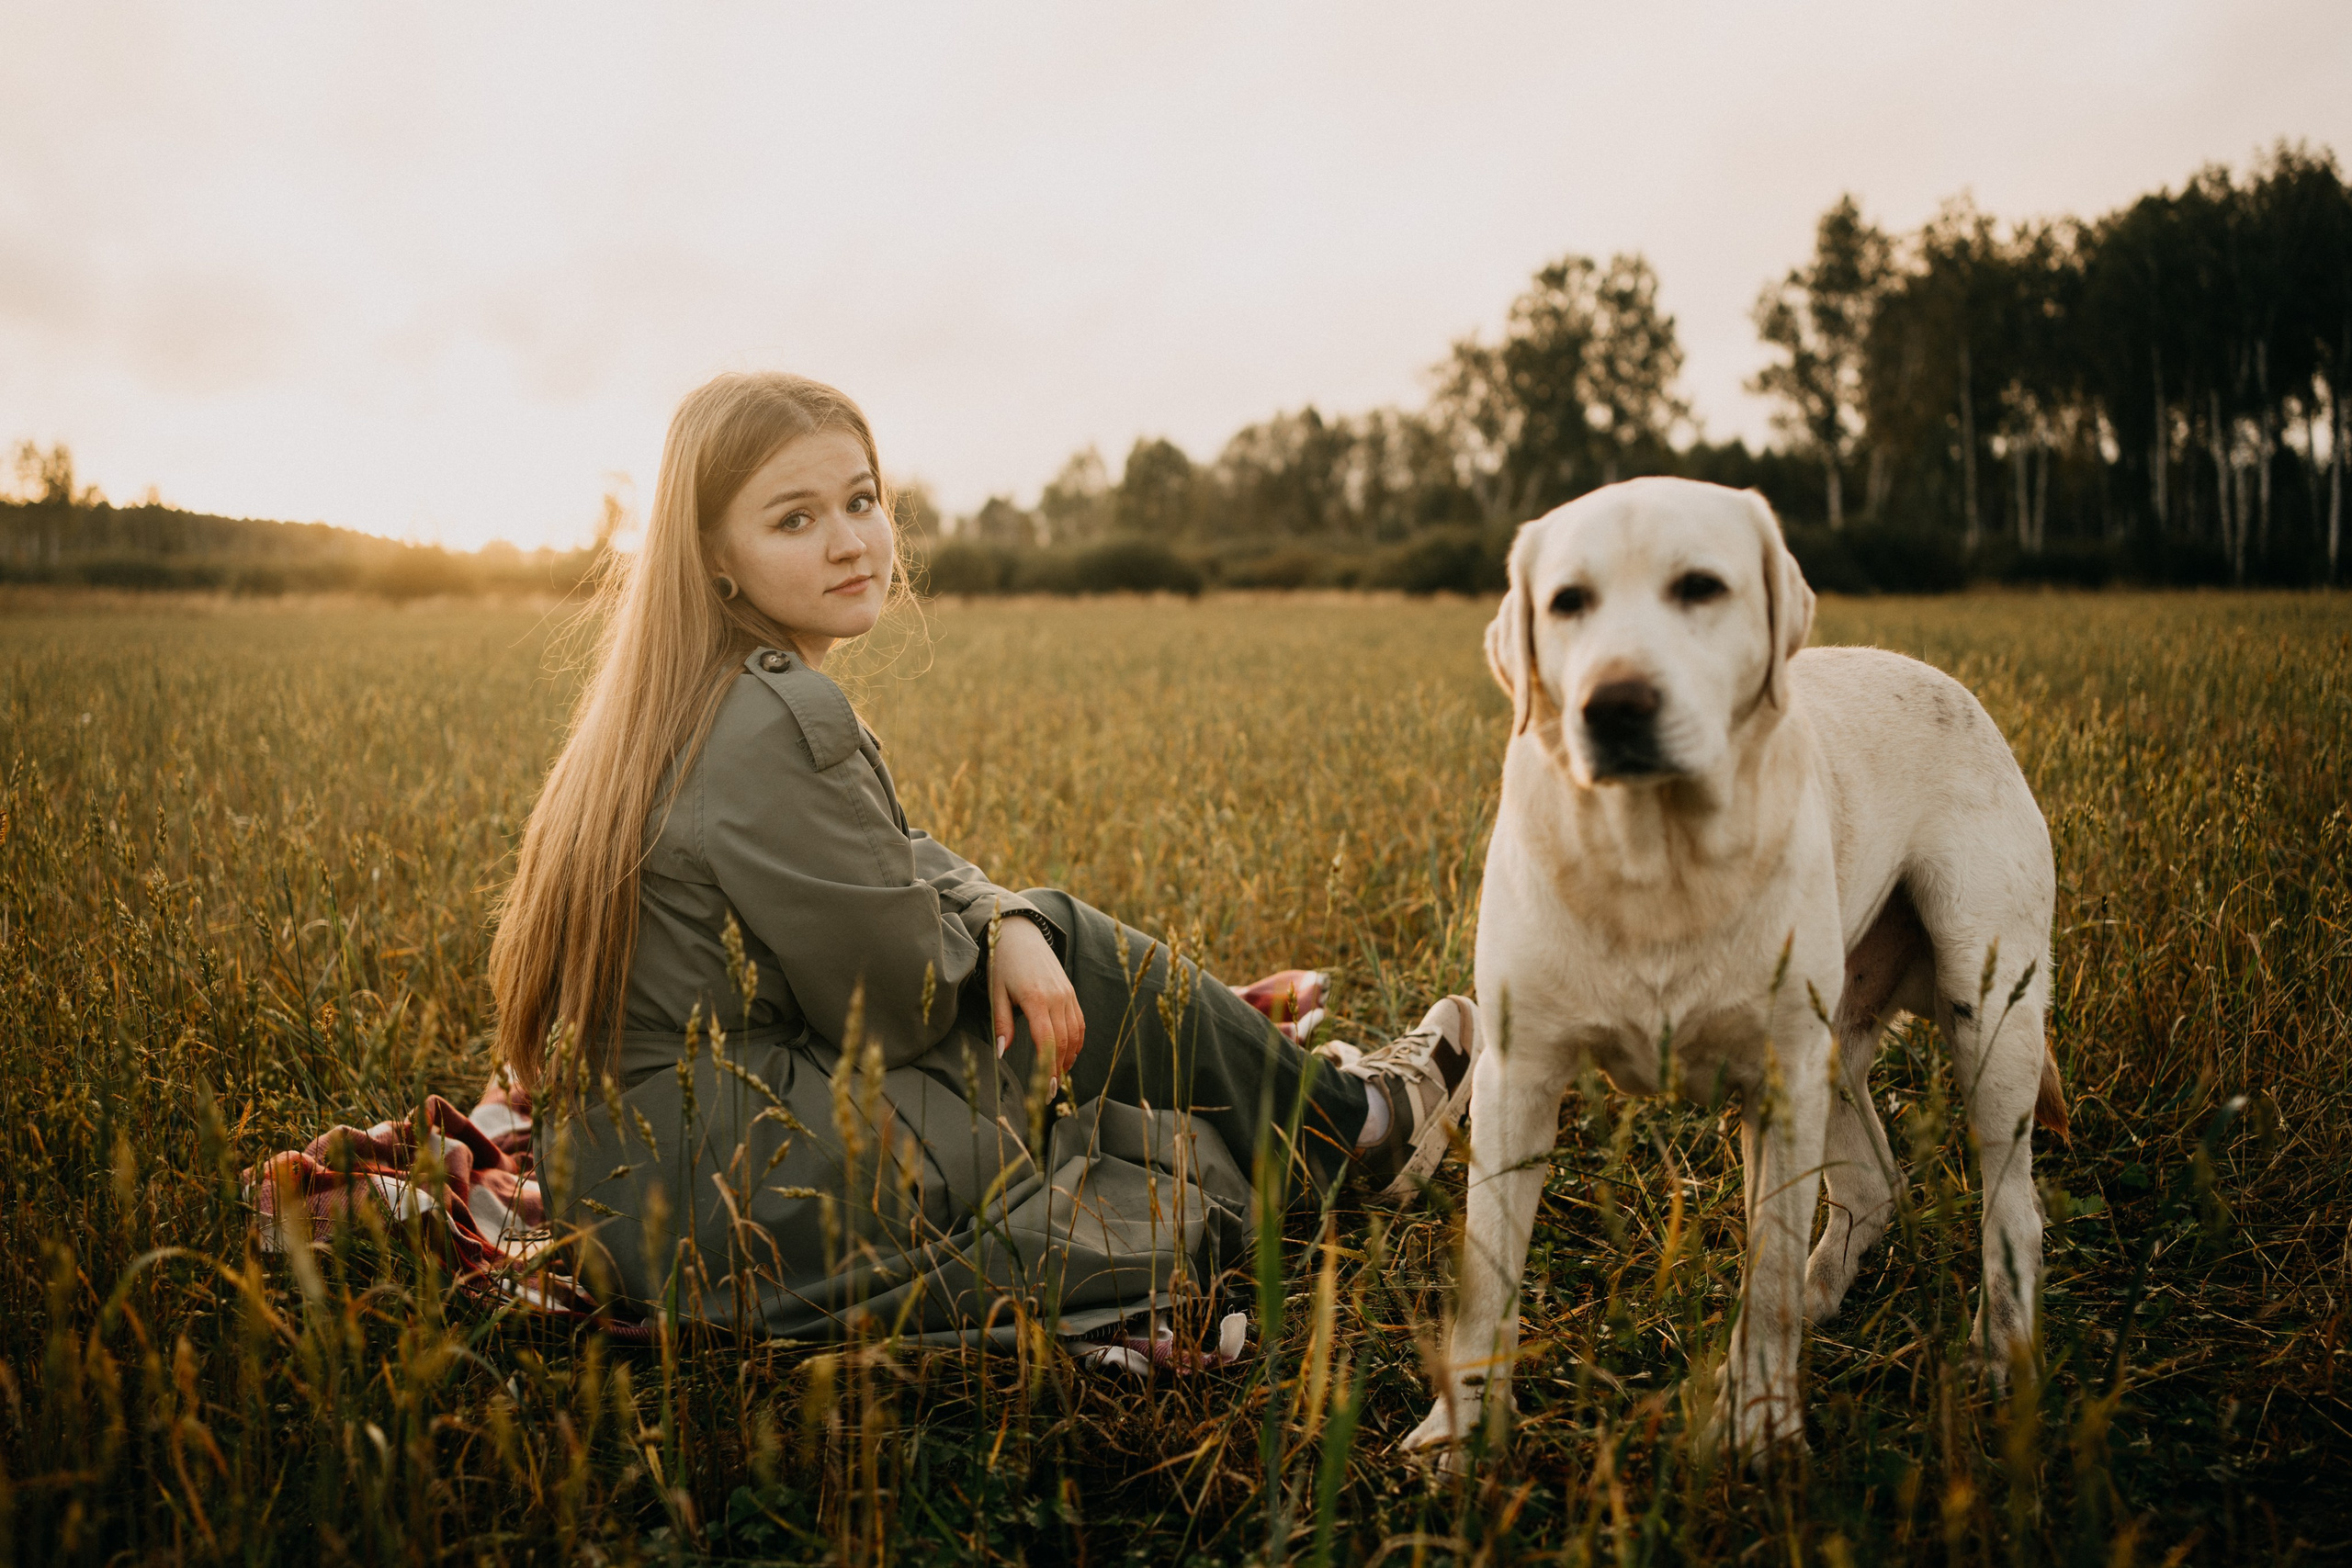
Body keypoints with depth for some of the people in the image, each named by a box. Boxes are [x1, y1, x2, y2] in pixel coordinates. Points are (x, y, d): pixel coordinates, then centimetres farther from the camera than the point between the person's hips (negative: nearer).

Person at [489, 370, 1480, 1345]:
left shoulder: (698, 698, 7)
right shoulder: (779, 724, -25)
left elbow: (905, 864, 12)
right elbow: (900, 1003, -18)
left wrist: (1011, 924, -8)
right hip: (736, 1199, -9)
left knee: (1049, 939, 17)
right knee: (1084, 959, 0)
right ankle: (1350, 1130, 21)